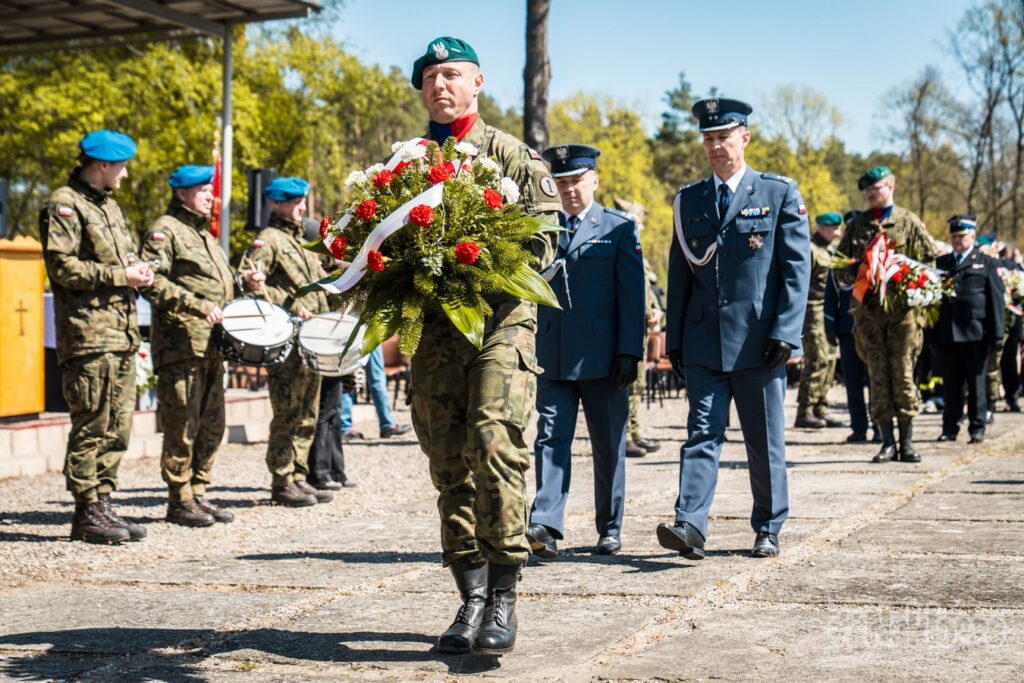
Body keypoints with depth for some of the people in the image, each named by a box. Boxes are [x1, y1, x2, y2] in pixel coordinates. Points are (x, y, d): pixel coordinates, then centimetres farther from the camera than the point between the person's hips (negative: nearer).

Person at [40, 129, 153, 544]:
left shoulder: (109, 206, 22)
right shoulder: (65, 204, -6)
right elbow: (62, 265, -15)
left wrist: (138, 271, 7)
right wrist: (119, 276, -13)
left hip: (123, 333, 9)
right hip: (89, 333, -9)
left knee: (118, 427, 9)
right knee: (92, 426, -7)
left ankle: (102, 504, 16)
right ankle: (87, 513, -1)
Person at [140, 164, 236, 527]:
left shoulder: (205, 234, 25)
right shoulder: (164, 230, -3)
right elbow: (152, 282, -16)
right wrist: (197, 306, -23)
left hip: (212, 344, 9)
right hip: (180, 343, -9)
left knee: (211, 425, 10)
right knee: (182, 425, -6)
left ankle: (198, 494, 18)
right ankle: (179, 500, 0)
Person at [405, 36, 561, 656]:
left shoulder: (514, 157, 5)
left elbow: (544, 239, -2)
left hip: (502, 318, -4)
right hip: (435, 326, 4)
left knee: (494, 448, -17)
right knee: (450, 467, 4)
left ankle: (504, 597, -9)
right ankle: (472, 599, 12)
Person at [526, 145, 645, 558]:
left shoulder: (619, 228, 3)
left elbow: (632, 294, -2)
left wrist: (630, 352, -9)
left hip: (603, 354, -2)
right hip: (553, 356, 2)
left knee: (608, 444, 6)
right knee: (551, 438, -7)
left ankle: (609, 529, 17)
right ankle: (545, 526, -14)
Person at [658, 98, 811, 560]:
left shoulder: (780, 193, 2)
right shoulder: (688, 200, 11)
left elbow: (797, 268, -3)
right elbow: (679, 274, 13)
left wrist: (786, 332, -12)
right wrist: (674, 338, 7)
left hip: (759, 341, -2)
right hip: (703, 341, 2)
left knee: (764, 440, 7)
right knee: (702, 434, -5)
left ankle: (768, 530, 19)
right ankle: (690, 526, -13)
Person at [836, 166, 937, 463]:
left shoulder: (909, 222, 6)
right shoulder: (857, 224, 14)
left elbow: (930, 260, 7)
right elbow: (840, 266, 17)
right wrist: (854, 274, -5)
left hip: (903, 308, -2)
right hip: (868, 309, 2)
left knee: (903, 374, -2)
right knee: (878, 375, 1)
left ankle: (907, 442, 4)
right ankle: (887, 442, 5)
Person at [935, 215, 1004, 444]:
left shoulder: (987, 264, 6)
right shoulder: (941, 263, 14)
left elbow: (996, 300, 2)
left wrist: (997, 333, -5)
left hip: (975, 333, -3)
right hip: (948, 334, 3)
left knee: (976, 383, 2)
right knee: (951, 384, 6)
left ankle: (977, 428, 8)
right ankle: (950, 428, 11)